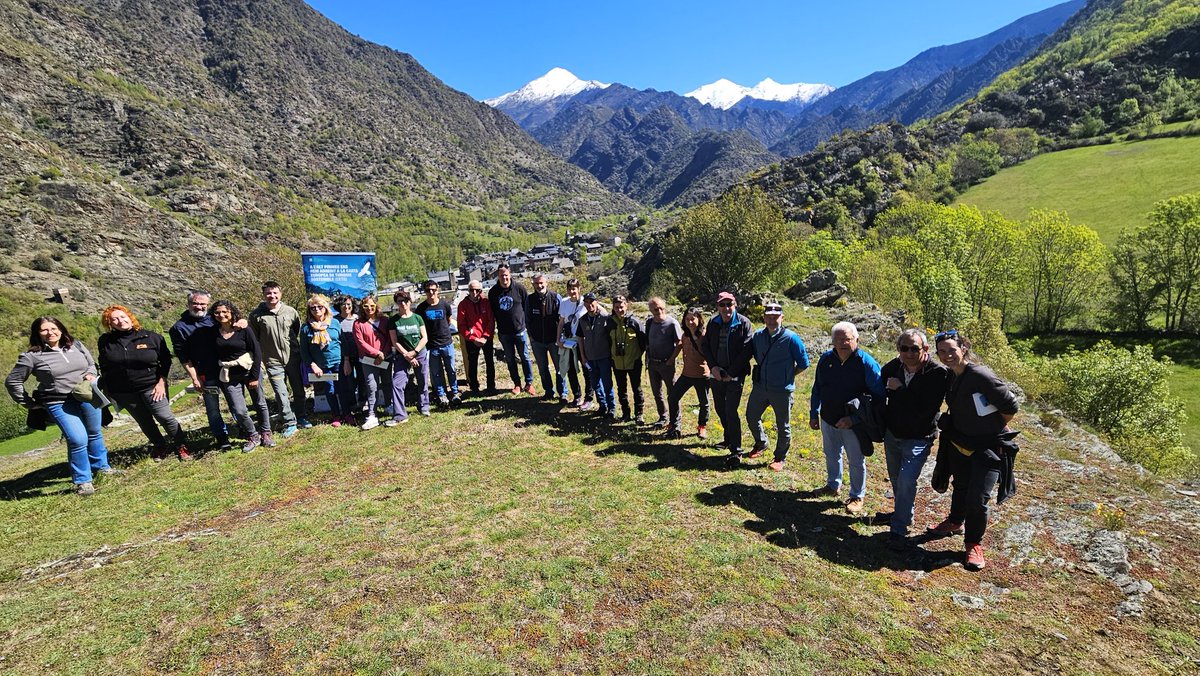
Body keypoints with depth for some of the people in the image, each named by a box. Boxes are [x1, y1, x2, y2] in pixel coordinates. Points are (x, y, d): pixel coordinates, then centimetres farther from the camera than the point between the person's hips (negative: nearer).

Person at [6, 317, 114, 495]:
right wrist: (30, 404, 0)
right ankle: (82, 481, -1)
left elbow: (91, 363, 19)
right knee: (78, 440, -15)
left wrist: (90, 374, -3)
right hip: (60, 405, -4)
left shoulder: (76, 346, 4)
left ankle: (101, 466, 37)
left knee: (95, 434, 17)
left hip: (88, 399, 4)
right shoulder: (32, 356, -7)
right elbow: (12, 381, 2)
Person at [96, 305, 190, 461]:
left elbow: (166, 360, 0)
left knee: (165, 417, -4)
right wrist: (107, 388, 10)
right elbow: (103, 367, 12)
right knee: (144, 422, 12)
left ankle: (181, 446, 10)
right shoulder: (105, 341, 0)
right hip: (123, 392, 3)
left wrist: (161, 382, -7)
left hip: (151, 387, -2)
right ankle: (160, 447, 27)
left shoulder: (151, 337, -6)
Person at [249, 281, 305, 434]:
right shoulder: (256, 315, -5)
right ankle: (290, 424, 10)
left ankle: (300, 418, 30)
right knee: (281, 394, -2)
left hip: (294, 358, 2)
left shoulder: (291, 311, 0)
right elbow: (253, 339, 3)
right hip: (273, 362, -2)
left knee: (299, 391, 12)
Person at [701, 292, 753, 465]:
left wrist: (731, 372, -15)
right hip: (717, 373, 6)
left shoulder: (743, 323, -11)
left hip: (735, 375, -6)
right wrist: (713, 366, -6)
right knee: (719, 407, 17)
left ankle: (736, 450, -3)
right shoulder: (713, 323, 3)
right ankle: (729, 438, 38)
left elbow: (747, 350, -14)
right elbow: (705, 346, 7)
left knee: (731, 411, -11)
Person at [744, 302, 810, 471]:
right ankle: (761, 444, 42)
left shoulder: (791, 338, -14)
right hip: (760, 387, 5)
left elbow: (803, 364, -7)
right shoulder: (758, 336, 0)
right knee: (751, 417, 16)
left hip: (782, 390, -5)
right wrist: (760, 373, 12)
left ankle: (780, 457, 27)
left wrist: (787, 376, -3)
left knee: (782, 426, 8)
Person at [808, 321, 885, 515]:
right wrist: (814, 414, 8)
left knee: (856, 461, 12)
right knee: (831, 455, 23)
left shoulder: (867, 363, -19)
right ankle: (833, 485, 45)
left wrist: (853, 418, -25)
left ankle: (857, 496, 33)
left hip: (853, 424, -4)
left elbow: (878, 397, -19)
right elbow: (817, 388, 8)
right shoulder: (826, 359, -5)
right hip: (828, 419, 5)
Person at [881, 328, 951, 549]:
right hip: (892, 434, 6)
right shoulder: (892, 367, -7)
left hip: (918, 439, -5)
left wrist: (900, 390, -26)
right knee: (895, 479, 20)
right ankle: (904, 512, 44)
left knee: (906, 481, -15)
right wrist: (881, 424, 9)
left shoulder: (939, 374, -22)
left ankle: (898, 530, -2)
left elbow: (924, 410, -30)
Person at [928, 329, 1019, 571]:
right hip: (960, 444, 7)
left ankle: (974, 544, 14)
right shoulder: (950, 378, 1)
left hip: (989, 448, -7)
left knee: (977, 498, -6)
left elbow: (1010, 406, -19)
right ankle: (955, 522, 47)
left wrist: (993, 429, -5)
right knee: (961, 487, 23)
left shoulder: (980, 375, -23)